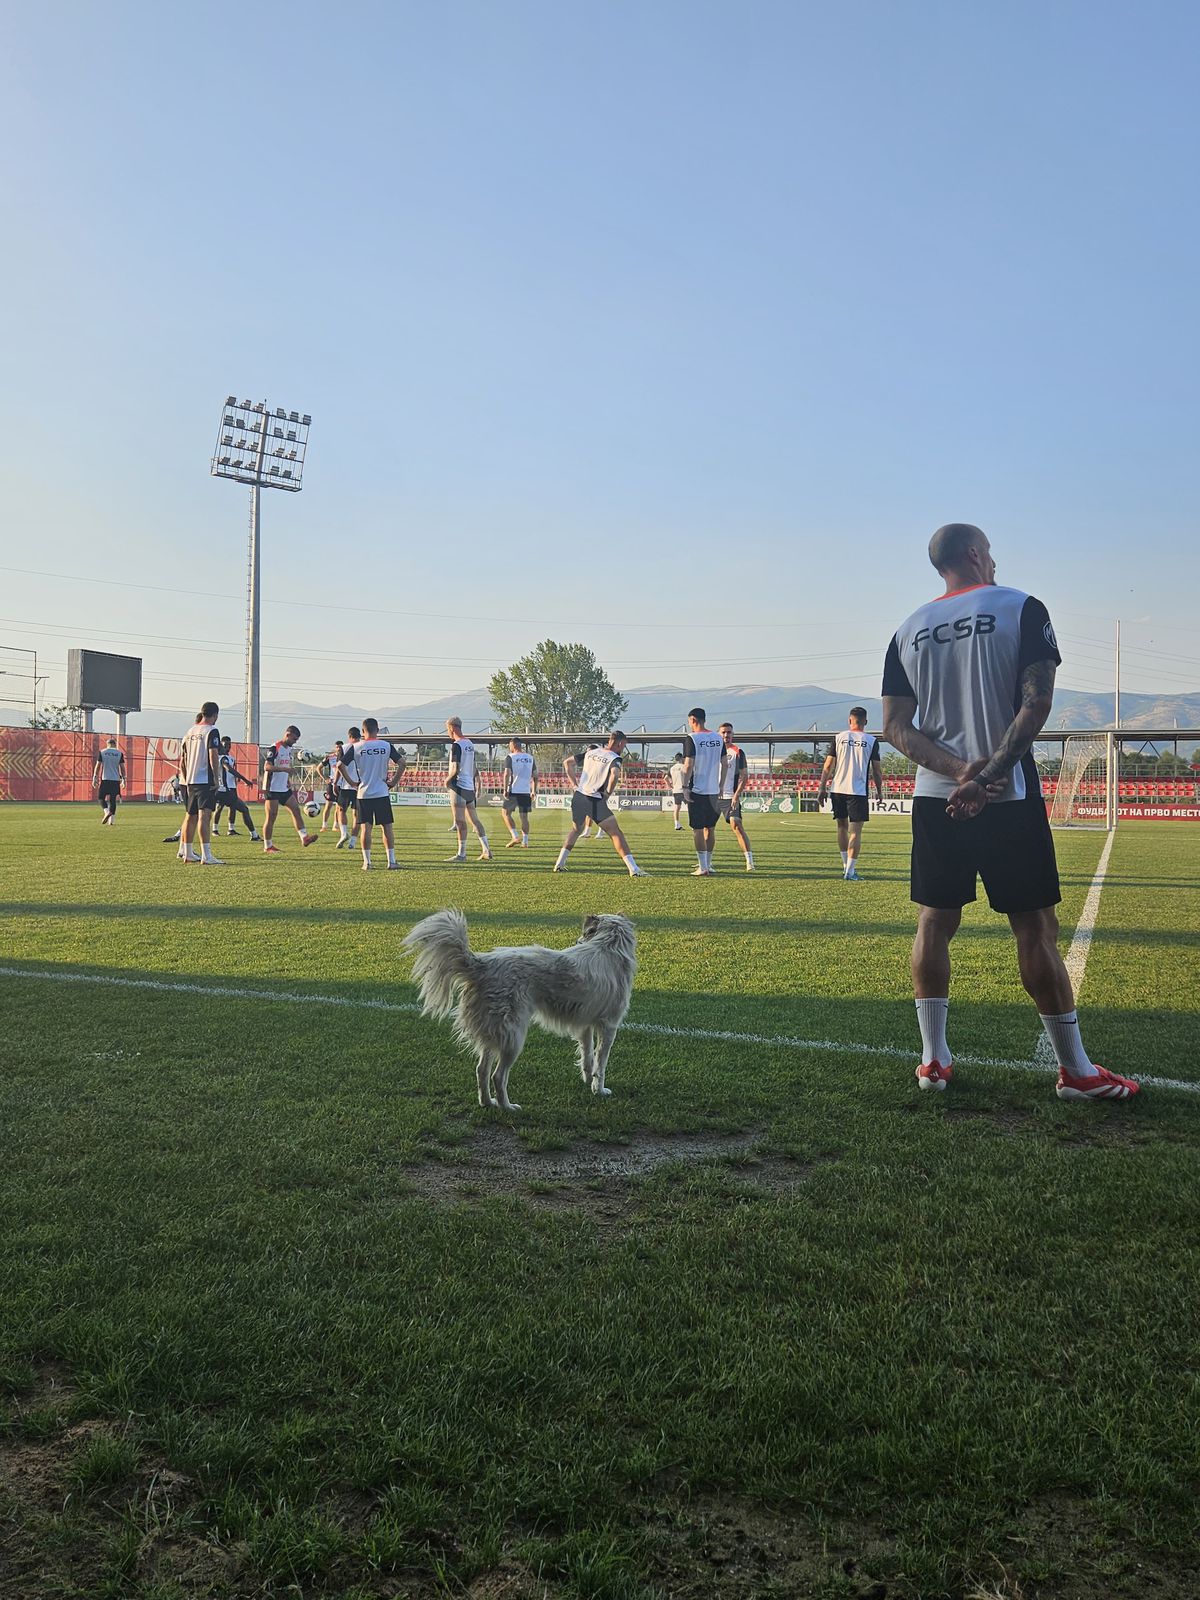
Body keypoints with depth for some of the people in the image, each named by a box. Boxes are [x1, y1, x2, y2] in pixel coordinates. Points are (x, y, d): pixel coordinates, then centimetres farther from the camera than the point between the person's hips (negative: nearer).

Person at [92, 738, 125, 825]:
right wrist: (123, 778, 9)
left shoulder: (102, 752, 3)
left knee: (101, 798, 8)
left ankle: (107, 811, -18)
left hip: (105, 779, -1)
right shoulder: (119, 753, 5)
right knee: (113, 800, 5)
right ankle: (111, 820, 2)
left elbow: (98, 765, -1)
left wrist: (94, 777, 3)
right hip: (116, 779, 1)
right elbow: (122, 767, 3)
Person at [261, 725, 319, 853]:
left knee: (296, 810, 1)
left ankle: (304, 837, 2)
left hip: (284, 789, 8)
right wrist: (284, 769, -33)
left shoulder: (289, 749, 13)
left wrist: (288, 779, 10)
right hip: (272, 789, -8)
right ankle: (267, 846, 6)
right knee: (271, 817, -2)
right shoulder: (275, 748, -14)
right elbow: (266, 767, -23)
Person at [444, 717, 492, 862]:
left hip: (459, 786, -9)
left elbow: (456, 769, -18)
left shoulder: (456, 745, -13)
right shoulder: (470, 744, 14)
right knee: (474, 820, 11)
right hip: (470, 786, 9)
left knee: (460, 821, -5)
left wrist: (448, 779, -2)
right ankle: (486, 850, 9)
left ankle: (461, 854, -2)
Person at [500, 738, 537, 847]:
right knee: (524, 816, 8)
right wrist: (534, 791, 18)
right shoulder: (530, 758, 11)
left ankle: (515, 837, -4)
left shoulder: (510, 757, -5)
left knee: (506, 813, 9)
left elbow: (507, 774, -13)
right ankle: (525, 842, 6)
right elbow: (535, 776, 12)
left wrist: (505, 790, -11)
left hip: (513, 791, -4)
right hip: (526, 791, 4)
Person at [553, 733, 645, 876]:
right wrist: (607, 794, -13)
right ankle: (633, 869, -8)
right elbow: (615, 774, -27)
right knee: (615, 833, -2)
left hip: (578, 796, 6)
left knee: (576, 830, 27)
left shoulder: (591, 752, 13)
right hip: (595, 801, -6)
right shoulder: (614, 758, -6)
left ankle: (559, 864, 23)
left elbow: (567, 762, 20)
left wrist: (575, 784, 18)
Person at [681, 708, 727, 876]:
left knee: (698, 829, -1)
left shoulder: (691, 739, -9)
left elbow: (688, 765, -15)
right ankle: (708, 865, 21)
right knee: (710, 828, 15)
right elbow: (724, 764, 12)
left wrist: (685, 787, -9)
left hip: (697, 791, -6)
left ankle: (703, 867, -3)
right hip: (714, 791, 6)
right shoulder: (718, 738, 9)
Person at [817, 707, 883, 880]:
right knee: (855, 831, 0)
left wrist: (822, 789, 8)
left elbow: (828, 765, 3)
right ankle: (850, 871, -5)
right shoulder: (871, 741, 0)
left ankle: (846, 865, 26)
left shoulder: (839, 737, 4)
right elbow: (877, 770, 1)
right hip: (858, 791, -2)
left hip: (838, 789, 3)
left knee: (842, 827, 17)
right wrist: (879, 791, 14)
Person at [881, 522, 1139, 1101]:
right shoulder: (1021, 608, -2)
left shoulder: (908, 630, 9)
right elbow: (1036, 700, -14)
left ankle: (934, 1058, 15)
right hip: (1009, 798, -4)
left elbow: (895, 726, 2)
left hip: (934, 797, 4)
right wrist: (990, 773, -18)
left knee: (935, 921, 11)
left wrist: (959, 770, -9)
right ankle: (1075, 1069, 11)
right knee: (1035, 928, 2)